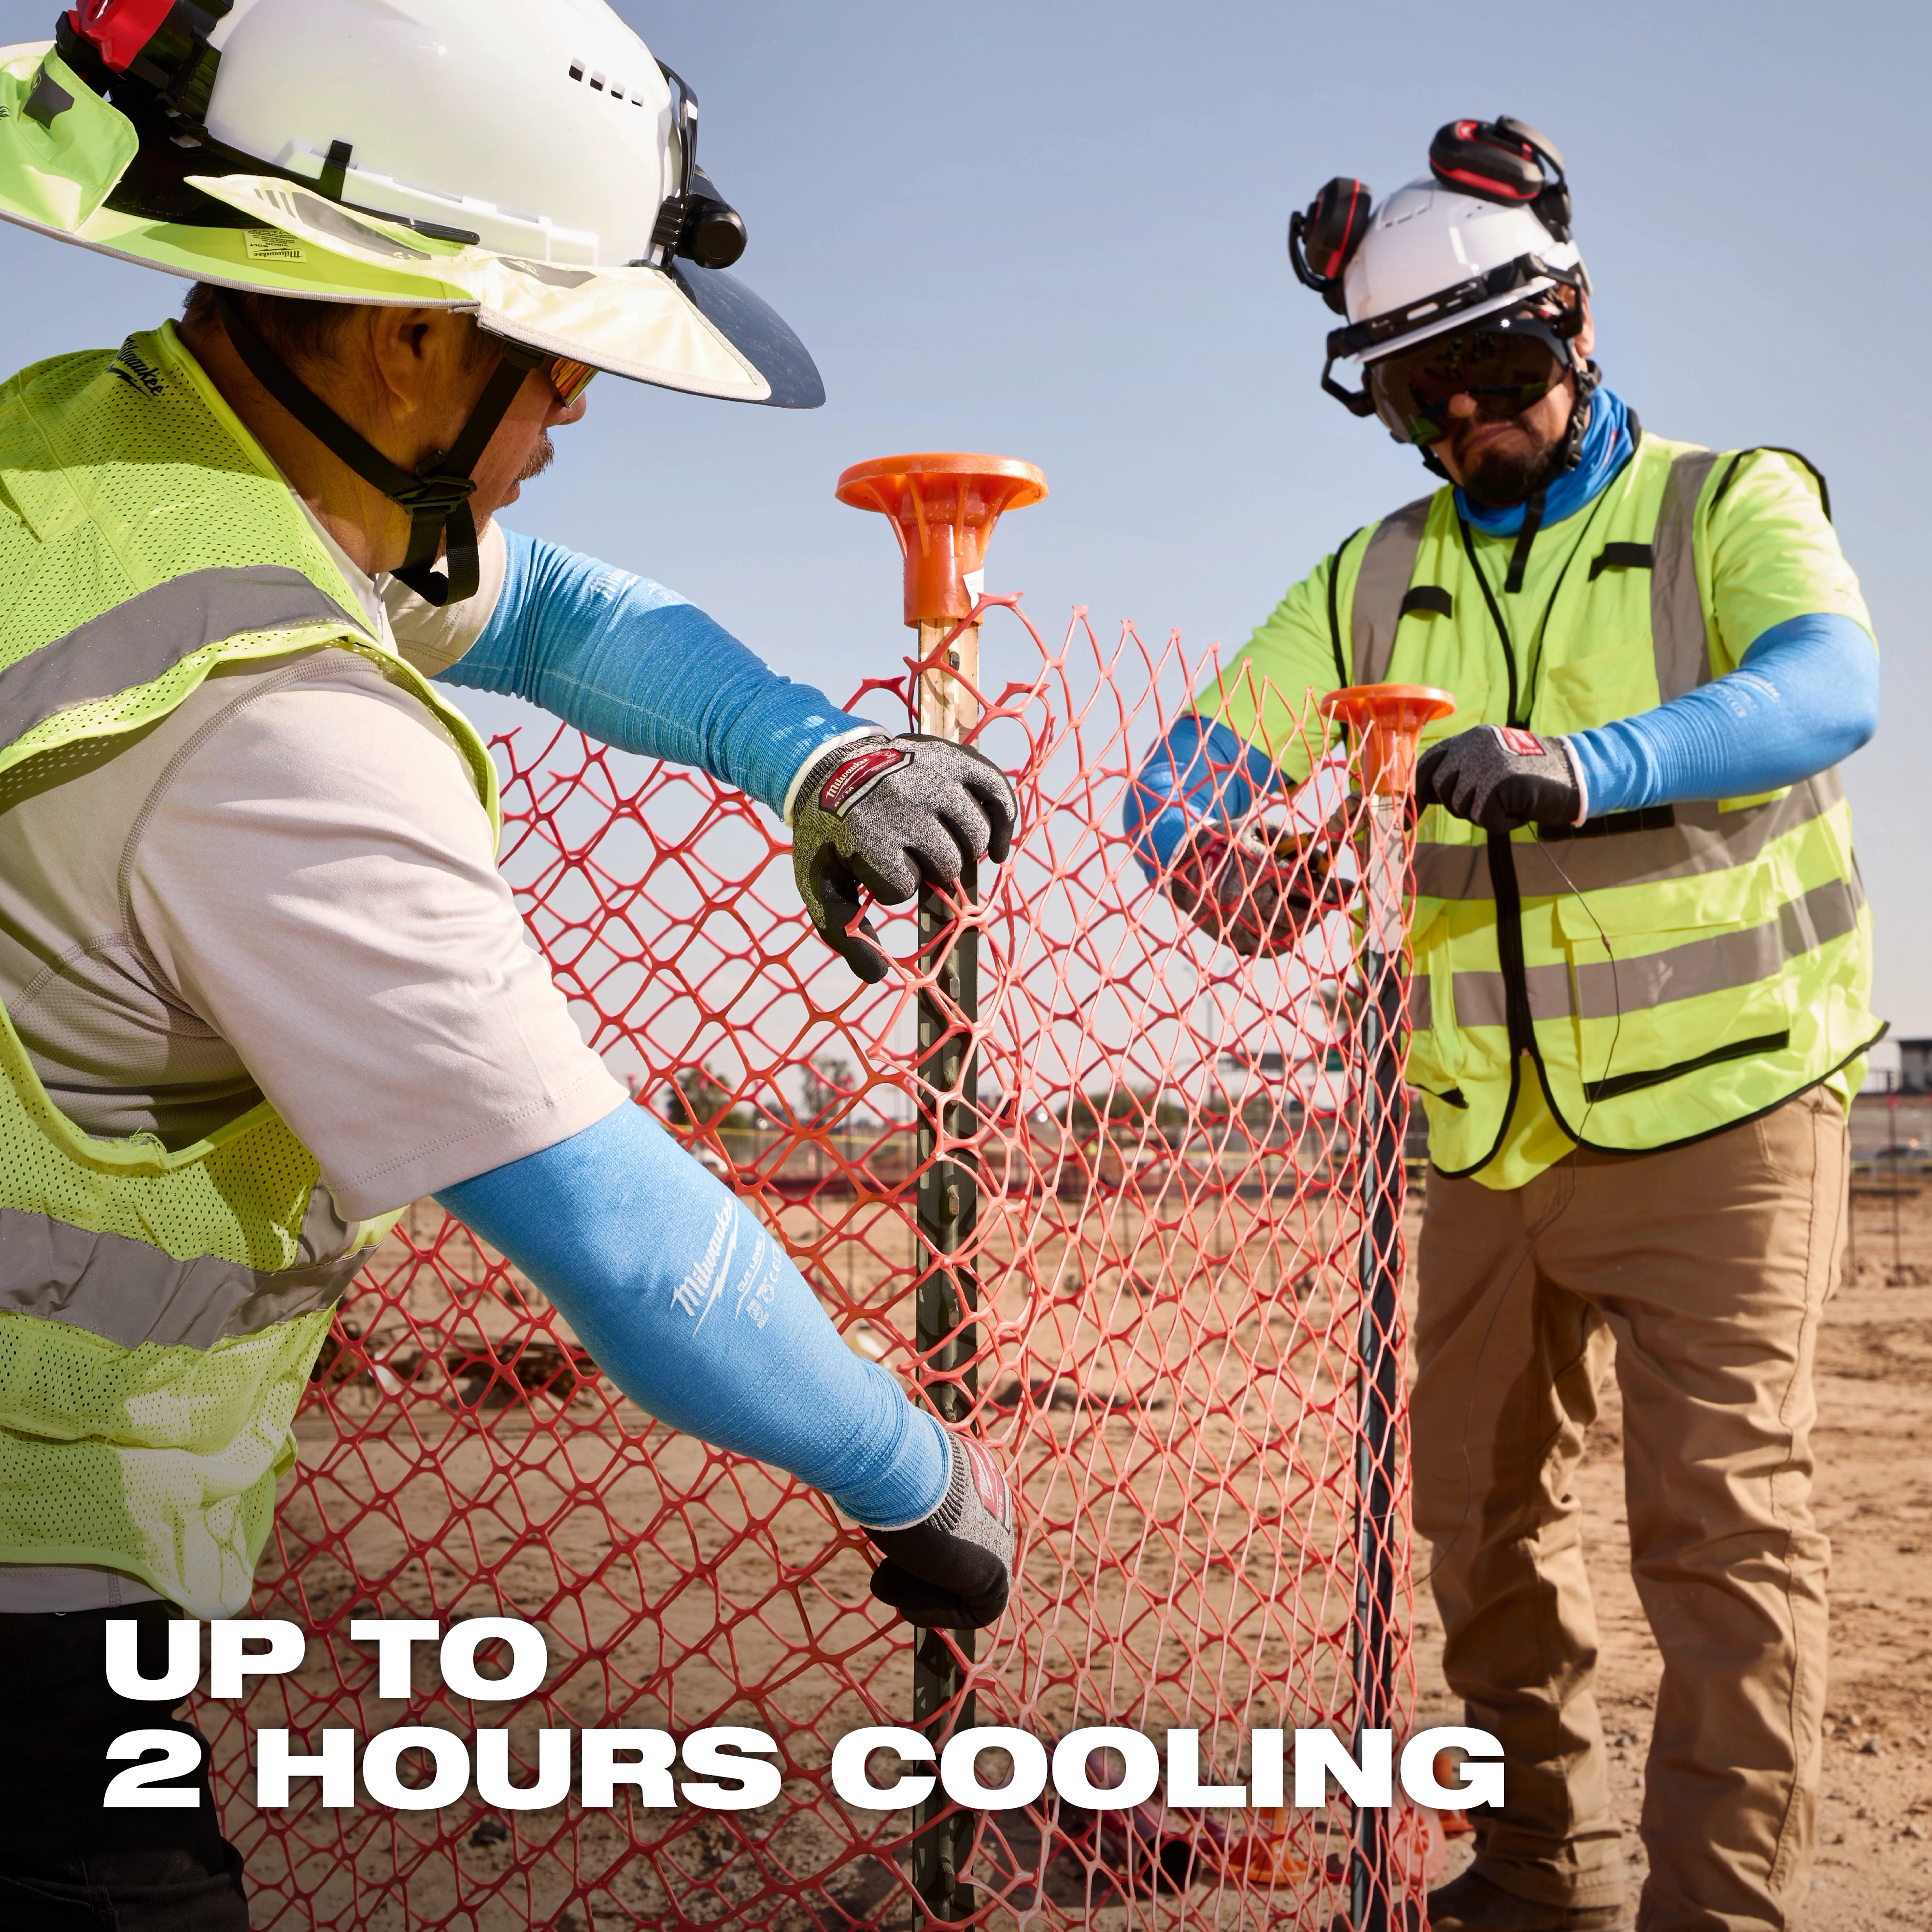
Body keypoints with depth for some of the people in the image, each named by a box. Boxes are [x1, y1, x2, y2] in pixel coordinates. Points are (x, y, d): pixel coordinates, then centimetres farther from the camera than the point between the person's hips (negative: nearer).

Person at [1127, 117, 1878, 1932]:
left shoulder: (1732, 504, -3)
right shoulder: (1377, 582, 10)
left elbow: (1827, 687, -24)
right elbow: (1197, 754, 9)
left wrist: (1586, 765, -42)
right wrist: (1214, 842, -15)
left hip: (1717, 1109, -5)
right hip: (1489, 1142, 5)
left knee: (1718, 1515, -6)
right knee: (1478, 1513, 14)